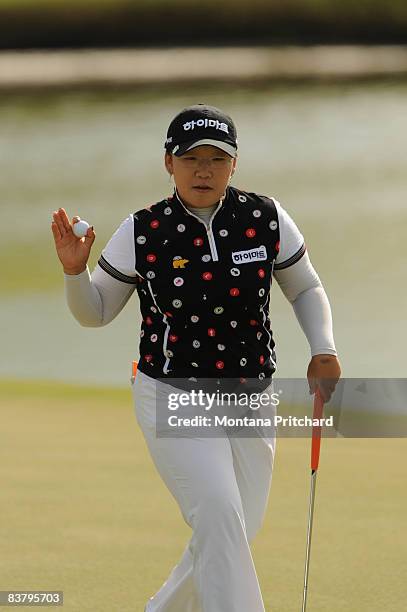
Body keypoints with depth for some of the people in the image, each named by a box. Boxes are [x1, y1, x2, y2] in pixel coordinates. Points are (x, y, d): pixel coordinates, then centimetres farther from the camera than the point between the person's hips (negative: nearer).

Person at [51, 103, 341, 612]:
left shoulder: (265, 218, -3)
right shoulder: (142, 232, -7)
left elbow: (305, 289, 11)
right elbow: (94, 313, 4)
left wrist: (323, 350, -5)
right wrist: (75, 270, -15)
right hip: (171, 397, -3)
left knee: (234, 539, 10)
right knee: (218, 513, -23)